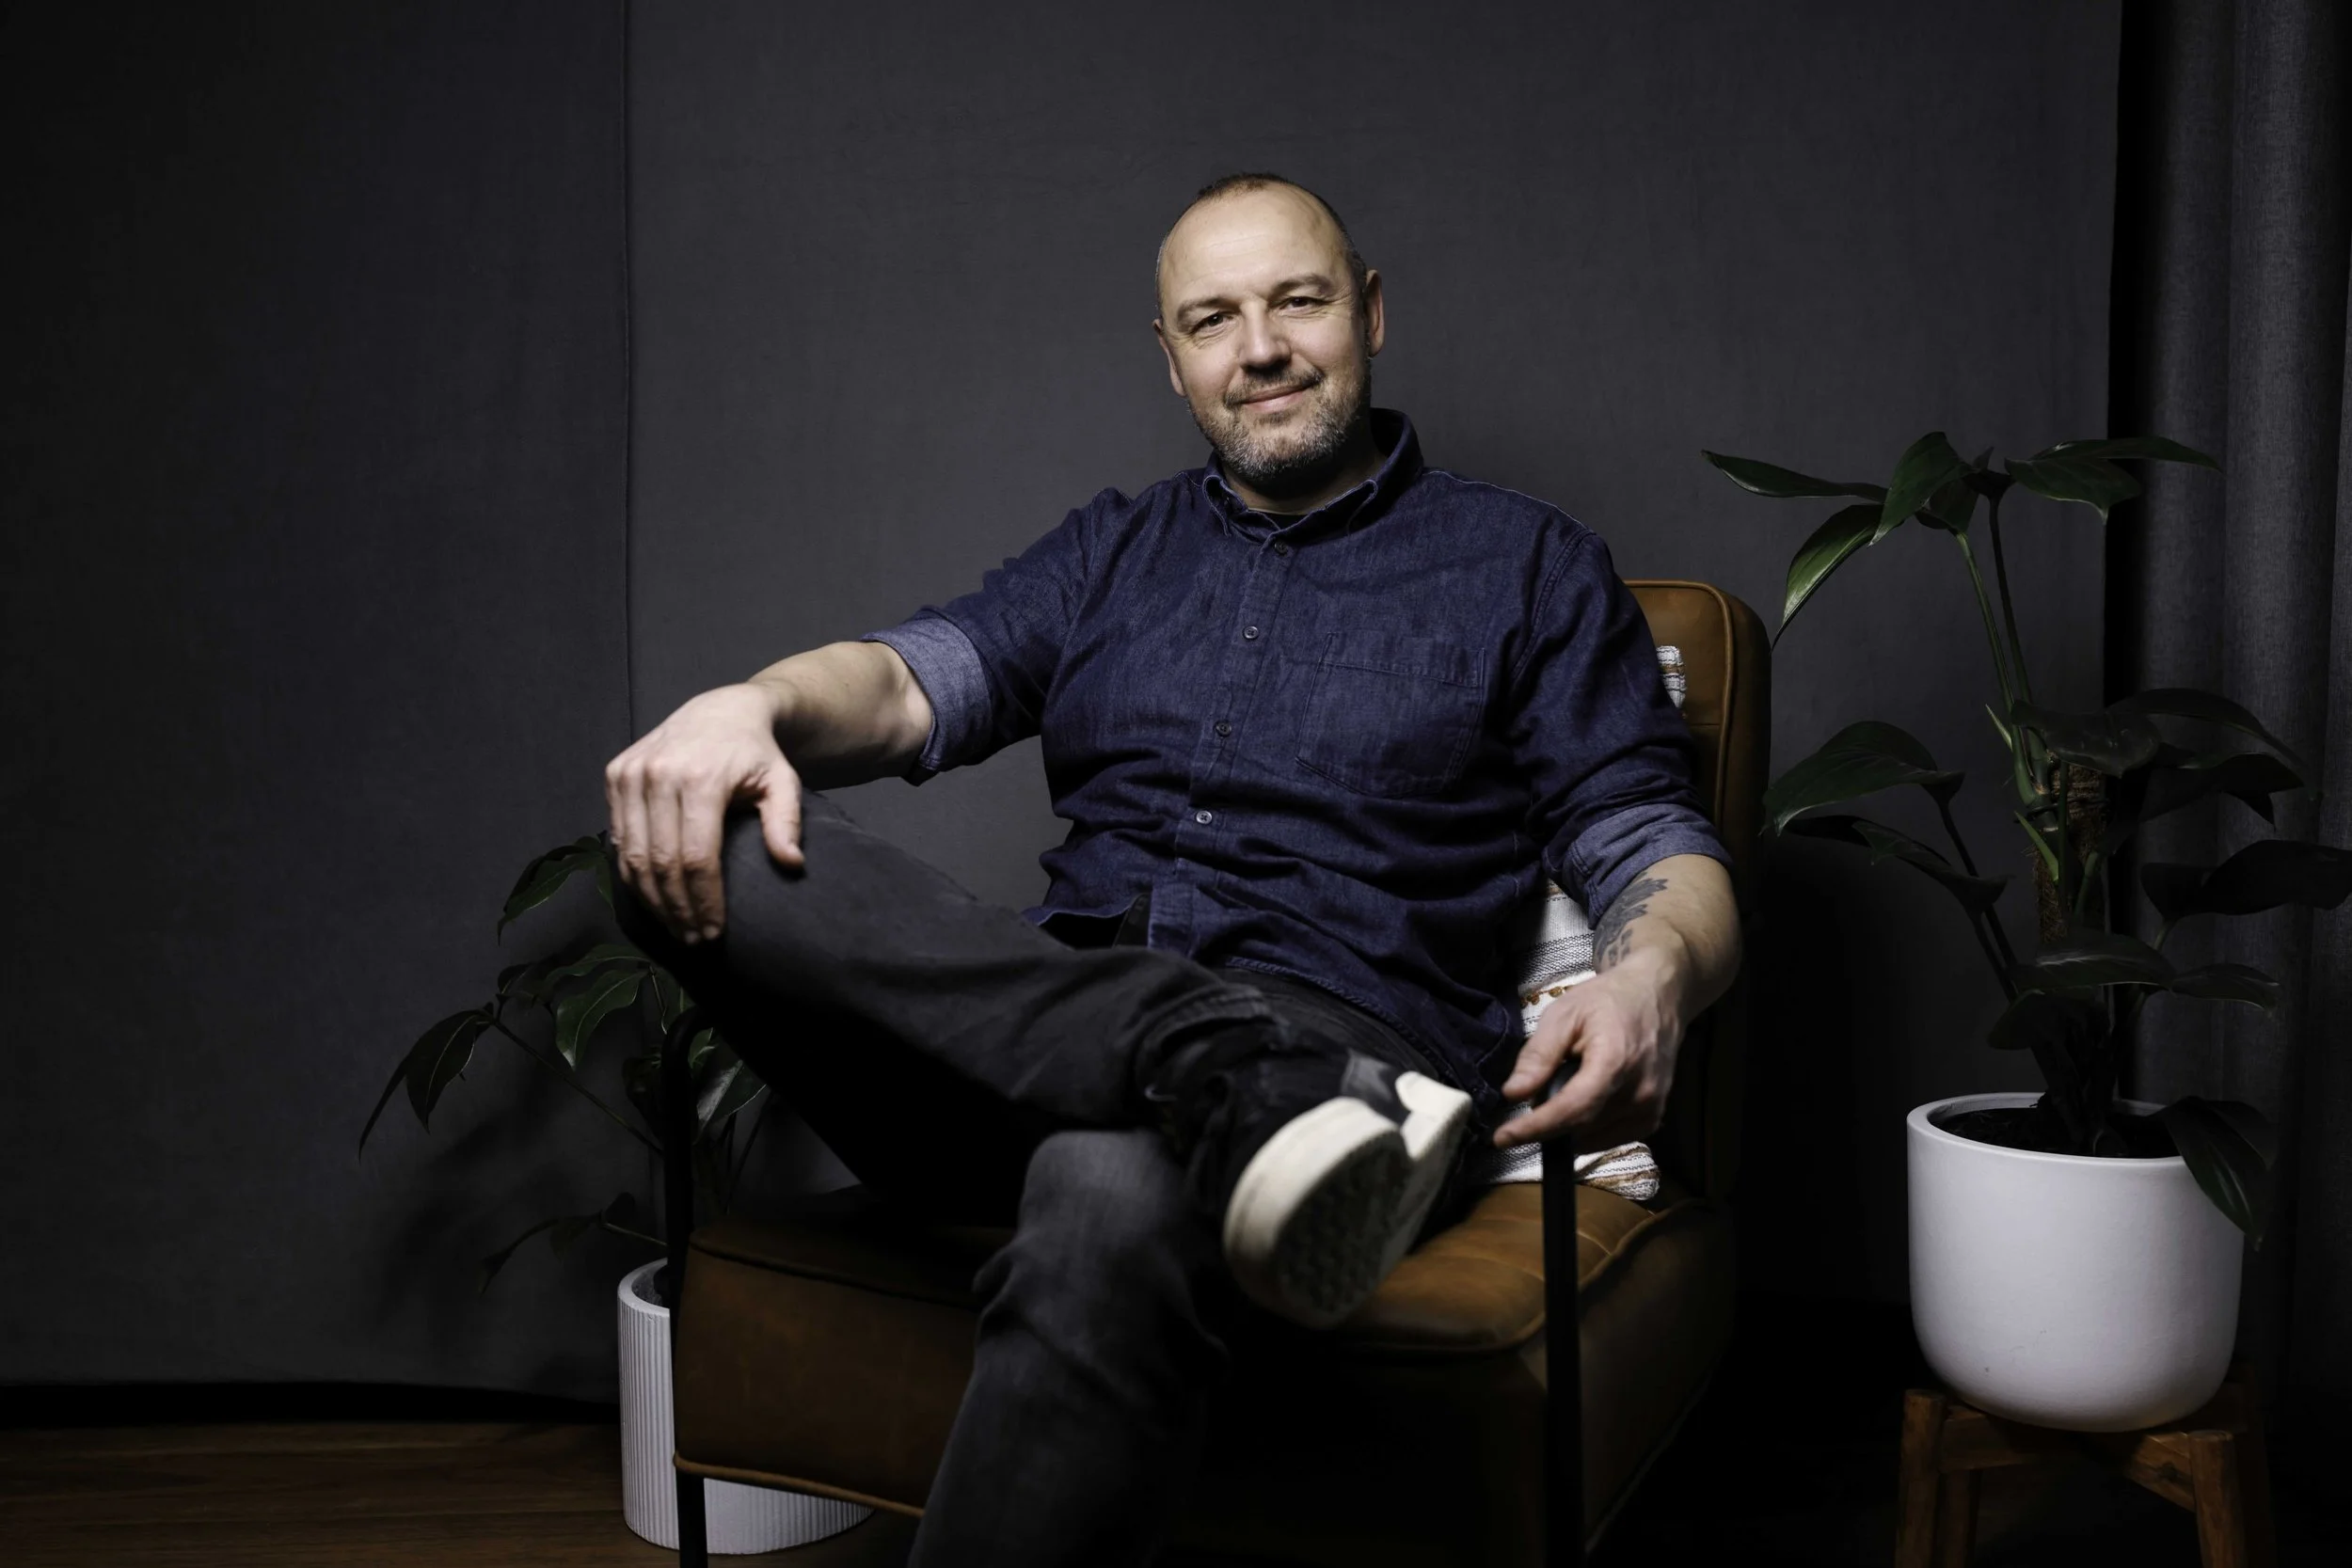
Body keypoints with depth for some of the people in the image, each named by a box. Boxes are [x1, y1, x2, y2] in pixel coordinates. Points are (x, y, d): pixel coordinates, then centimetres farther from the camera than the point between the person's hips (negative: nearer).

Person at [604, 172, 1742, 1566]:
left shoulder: (1531, 566, 17)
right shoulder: (1115, 549, 27)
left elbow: (1657, 849, 8)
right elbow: (915, 679, 10)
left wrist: (1650, 978, -18)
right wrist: (755, 705, -15)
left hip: (1336, 1053, -4)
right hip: (1037, 1035, 5)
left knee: (1112, 1206, -41)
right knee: (696, 843, -23)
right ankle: (1215, 1068, -35)